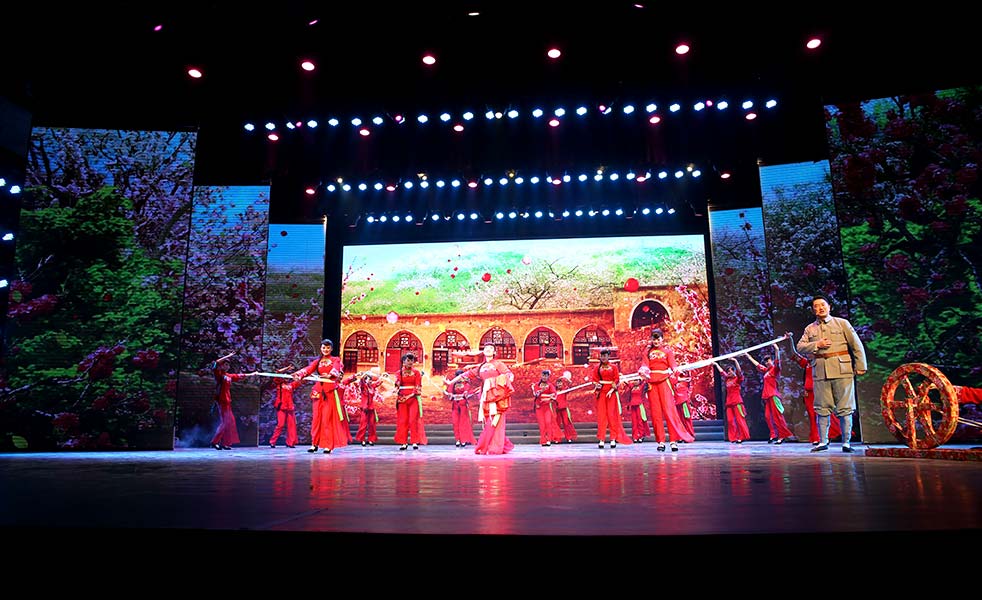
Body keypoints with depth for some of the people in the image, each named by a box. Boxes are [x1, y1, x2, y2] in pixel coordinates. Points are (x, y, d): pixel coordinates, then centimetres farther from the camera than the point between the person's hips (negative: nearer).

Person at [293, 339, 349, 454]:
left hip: (330, 391, -3)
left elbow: (335, 369, -14)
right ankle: (314, 444, 6)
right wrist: (299, 374, -26)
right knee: (316, 417, 2)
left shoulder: (336, 360, 8)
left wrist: (329, 375, -38)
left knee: (328, 417, -6)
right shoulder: (317, 361, 15)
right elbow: (308, 369, -4)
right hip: (319, 391, 3)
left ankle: (328, 444, -5)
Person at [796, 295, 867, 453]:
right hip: (820, 373, 2)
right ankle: (823, 442, 9)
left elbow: (856, 345, 5)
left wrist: (860, 366, -1)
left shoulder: (842, 323, 9)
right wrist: (816, 345, -9)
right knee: (822, 409, 4)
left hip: (842, 370, -2)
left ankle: (846, 442, 5)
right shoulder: (810, 329, 14)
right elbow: (800, 347, 7)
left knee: (845, 408, -1)